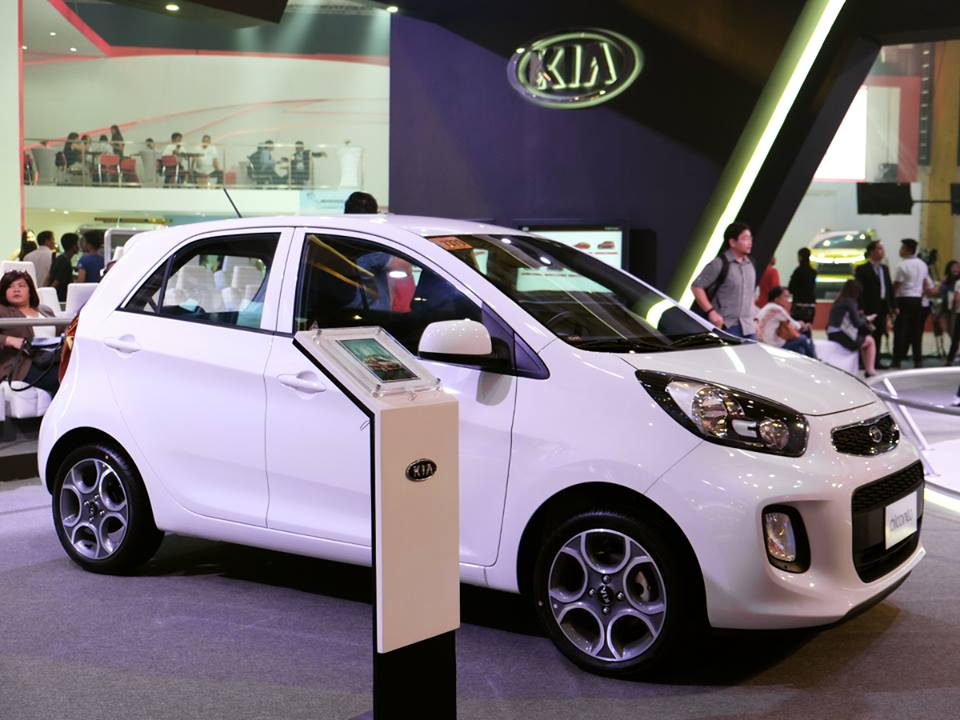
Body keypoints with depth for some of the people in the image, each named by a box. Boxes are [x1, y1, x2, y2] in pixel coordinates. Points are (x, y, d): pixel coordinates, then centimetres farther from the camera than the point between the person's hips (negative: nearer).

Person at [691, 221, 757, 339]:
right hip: (727, 327, -7)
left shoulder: (750, 264, 15)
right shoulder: (719, 264, -8)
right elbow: (697, 287, -10)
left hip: (749, 329, 7)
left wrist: (755, 319, 17)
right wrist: (711, 312, -17)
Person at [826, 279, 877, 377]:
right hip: (843, 337, -8)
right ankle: (870, 371, 6)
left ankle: (867, 369, 24)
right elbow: (857, 323, -11)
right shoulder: (850, 302, -9)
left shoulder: (838, 302, 14)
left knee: (864, 340, 26)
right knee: (870, 341, 14)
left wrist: (862, 317, 13)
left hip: (832, 336, 8)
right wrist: (866, 319, 8)